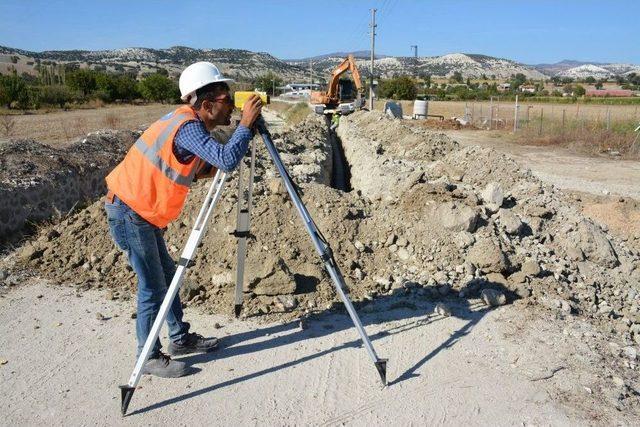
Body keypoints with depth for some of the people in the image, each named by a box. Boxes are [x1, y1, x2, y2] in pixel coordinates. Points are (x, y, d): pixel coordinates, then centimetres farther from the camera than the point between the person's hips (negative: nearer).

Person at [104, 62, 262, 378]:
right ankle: (150, 357, 14)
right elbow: (227, 160, -34)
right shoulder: (187, 127, -22)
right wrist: (246, 124, -23)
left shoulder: (188, 121, 8)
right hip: (130, 212, -10)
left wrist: (213, 167, -2)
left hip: (142, 210, 10)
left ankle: (180, 338, 30)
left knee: (167, 276, 16)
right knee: (153, 285, -1)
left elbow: (197, 171, 14)